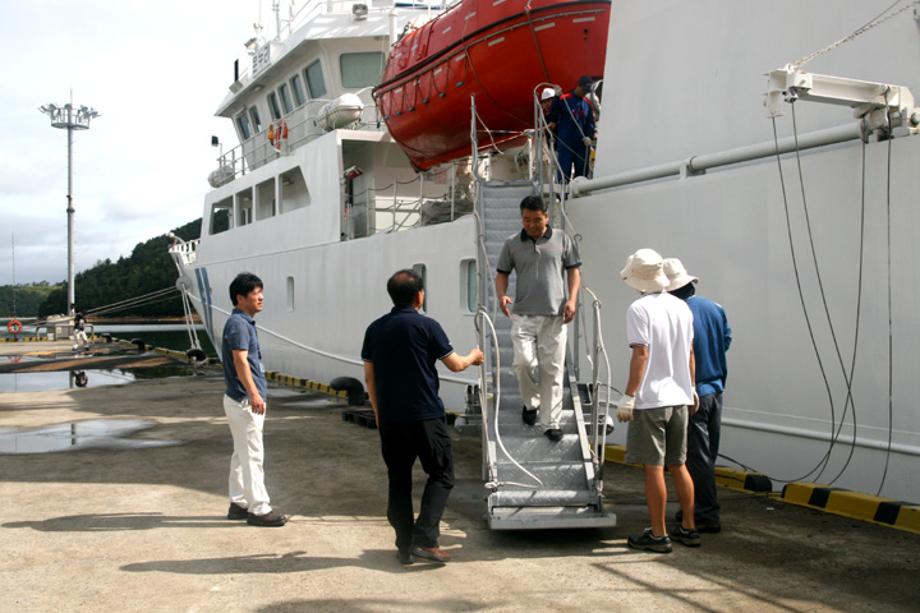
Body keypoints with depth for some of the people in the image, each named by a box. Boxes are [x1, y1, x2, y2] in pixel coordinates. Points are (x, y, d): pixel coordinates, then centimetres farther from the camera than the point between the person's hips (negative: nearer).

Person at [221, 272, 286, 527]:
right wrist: (254, 394, -33)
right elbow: (240, 361, -26)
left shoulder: (245, 322, 15)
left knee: (242, 453, 15)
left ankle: (238, 503, 23)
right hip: (244, 401, -10)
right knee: (253, 454, -6)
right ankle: (258, 509, -1)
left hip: (243, 400, 10)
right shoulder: (238, 324, -16)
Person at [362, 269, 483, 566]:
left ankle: (404, 546, 15)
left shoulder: (375, 329, 6)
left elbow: (369, 377, 10)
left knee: (398, 481, 13)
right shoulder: (427, 326, -8)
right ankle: (425, 538, -5)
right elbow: (455, 364, -1)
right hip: (425, 416, -5)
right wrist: (474, 356, 21)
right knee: (441, 475, 7)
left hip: (389, 418, 5)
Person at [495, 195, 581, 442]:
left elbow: (574, 270, 10)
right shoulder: (512, 244, 8)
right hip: (523, 315, 0)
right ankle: (531, 402, 16)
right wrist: (501, 295, -7)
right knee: (523, 362, -13)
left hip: (554, 316, 0)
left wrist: (572, 299, -4)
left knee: (553, 370, 1)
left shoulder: (562, 240, 6)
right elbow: (502, 273, 13)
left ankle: (551, 423, 9)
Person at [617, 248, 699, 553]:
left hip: (650, 399, -7)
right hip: (678, 397, 7)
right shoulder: (682, 307, 8)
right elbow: (689, 353, 14)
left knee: (654, 467, 0)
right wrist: (691, 387, 24)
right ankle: (688, 528, 22)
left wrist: (628, 396, -14)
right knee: (678, 465, 16)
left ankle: (658, 535, 5)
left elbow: (641, 354, -17)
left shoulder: (640, 309, -12)